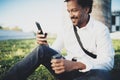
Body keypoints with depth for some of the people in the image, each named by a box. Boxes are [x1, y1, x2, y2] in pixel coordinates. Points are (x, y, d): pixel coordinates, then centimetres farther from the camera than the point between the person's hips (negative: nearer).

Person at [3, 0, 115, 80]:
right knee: (42, 50, -18)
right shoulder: (66, 30, 9)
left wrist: (75, 65, -33)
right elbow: (53, 51, 9)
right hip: (67, 70, 3)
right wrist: (45, 45, -16)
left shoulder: (100, 29, -7)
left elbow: (108, 61, -19)